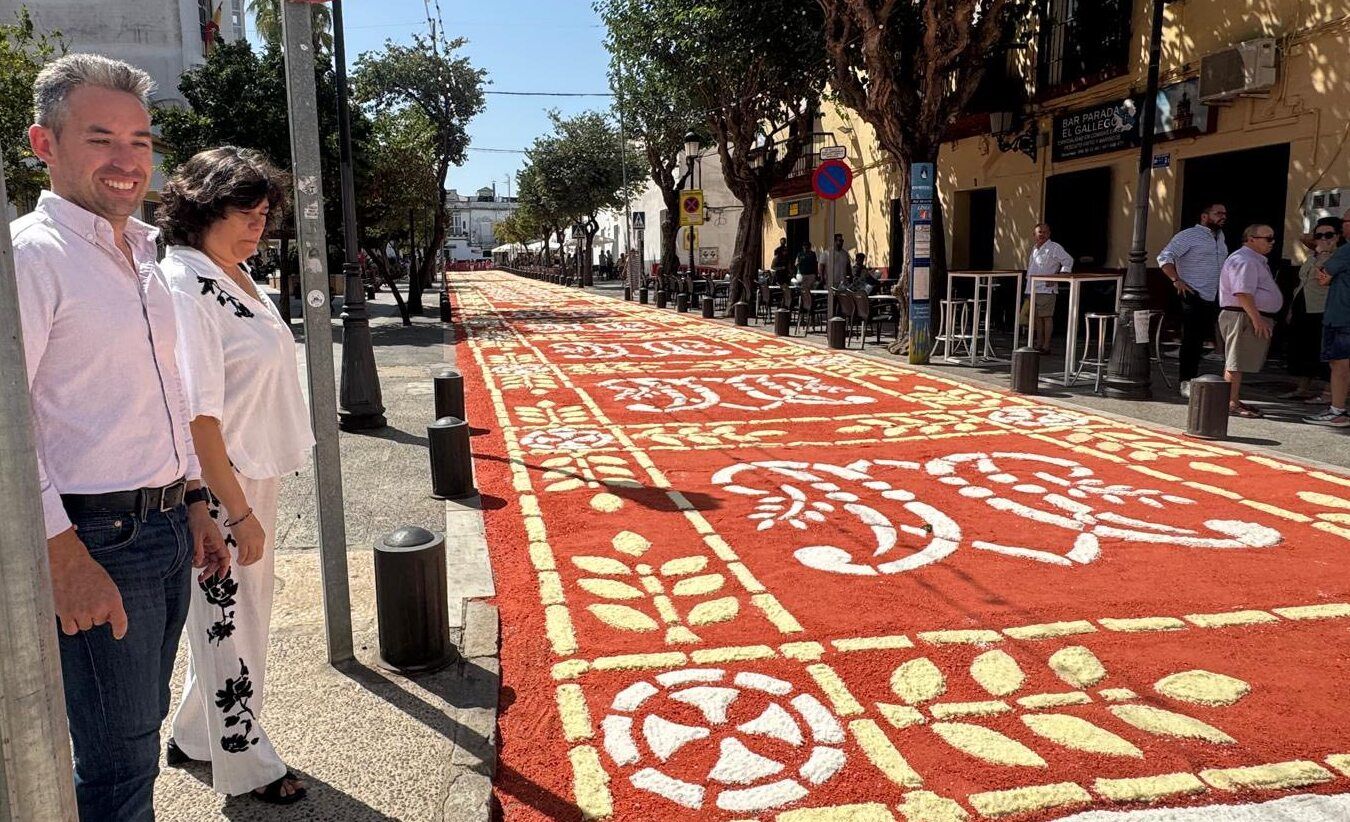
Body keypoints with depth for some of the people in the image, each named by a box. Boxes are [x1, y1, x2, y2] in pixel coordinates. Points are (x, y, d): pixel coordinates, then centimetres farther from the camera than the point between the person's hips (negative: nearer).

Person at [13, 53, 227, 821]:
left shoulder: (145, 254, 13)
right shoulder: (32, 252, -12)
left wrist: (195, 503, 17)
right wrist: (65, 555, -19)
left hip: (168, 528, 8)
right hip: (98, 540, -7)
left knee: (140, 726, 21)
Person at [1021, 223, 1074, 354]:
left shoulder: (1055, 248, -5)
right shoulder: (1034, 248, 17)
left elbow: (1068, 261, -8)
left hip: (1046, 289, -7)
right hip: (1032, 289, 7)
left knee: (1046, 317, -7)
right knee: (1037, 317, 9)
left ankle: (1046, 346, -5)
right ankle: (1040, 344, 16)